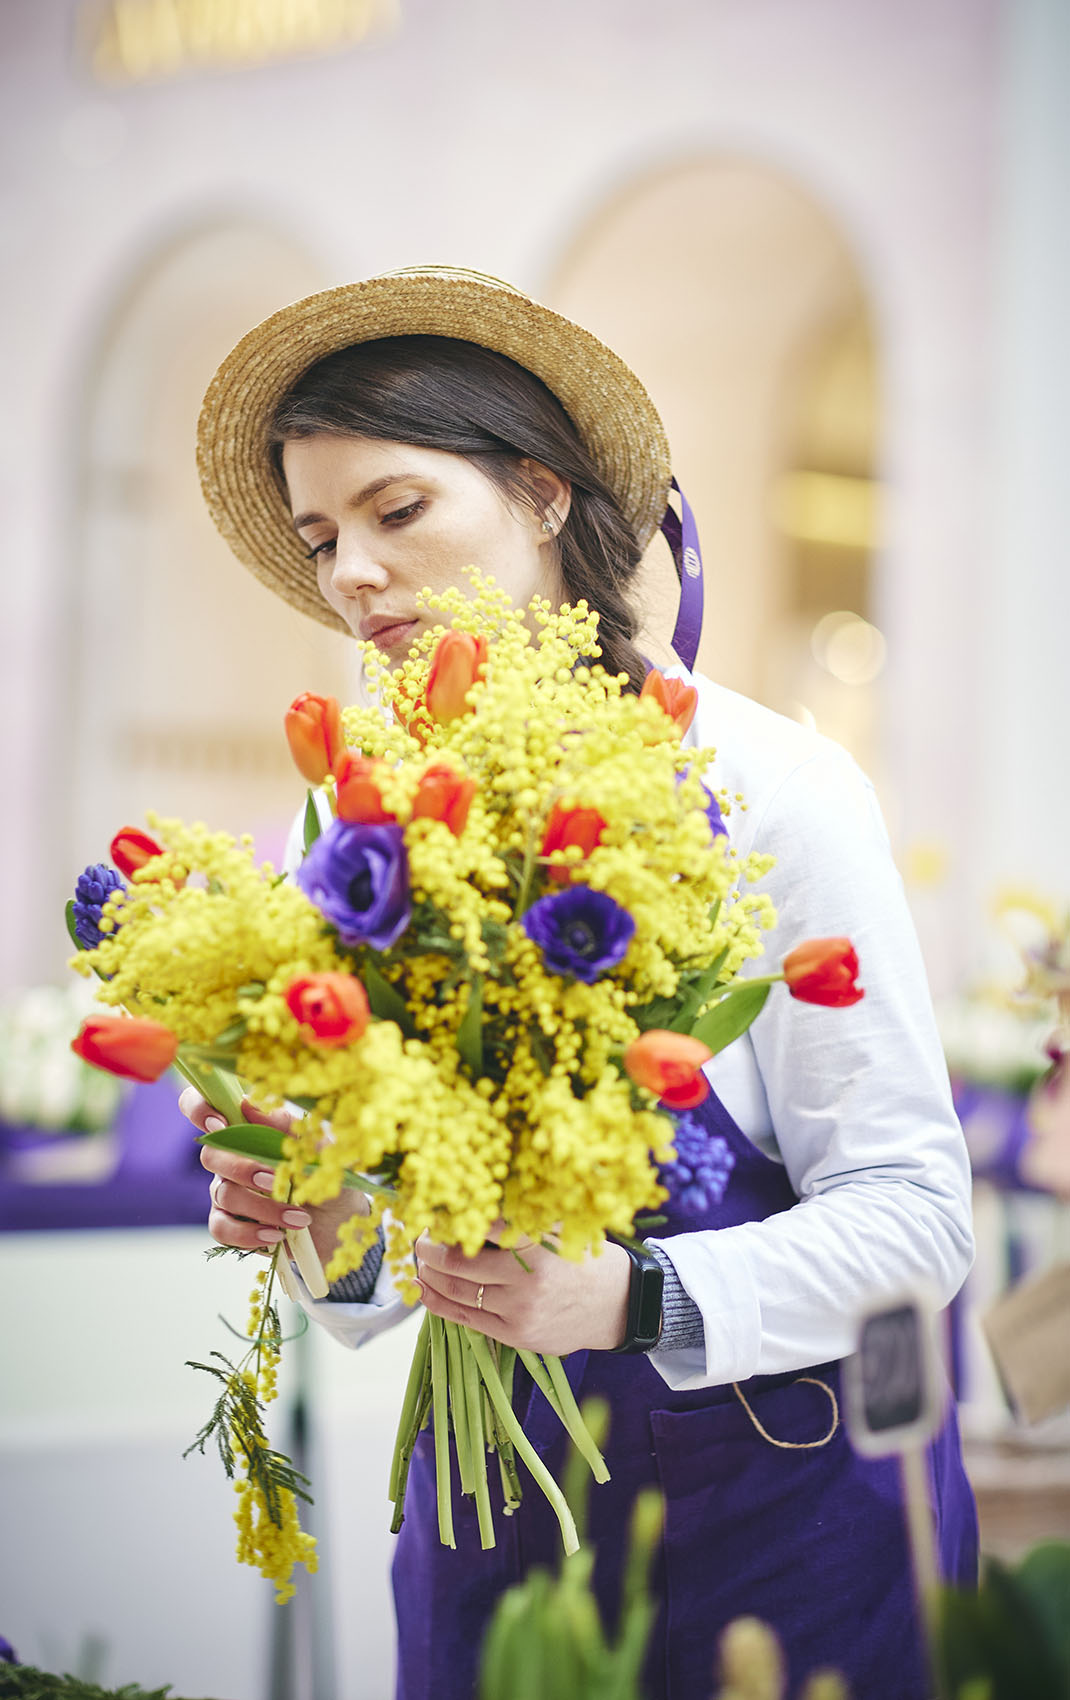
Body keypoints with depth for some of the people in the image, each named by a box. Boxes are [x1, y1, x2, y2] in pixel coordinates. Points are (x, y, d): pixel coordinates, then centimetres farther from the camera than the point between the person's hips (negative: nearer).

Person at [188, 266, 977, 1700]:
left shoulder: (774, 790, -12)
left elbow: (910, 1208, -14)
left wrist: (629, 1298, -29)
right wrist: (330, 1237, -15)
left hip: (782, 1486, -3)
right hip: (491, 1508, 4)